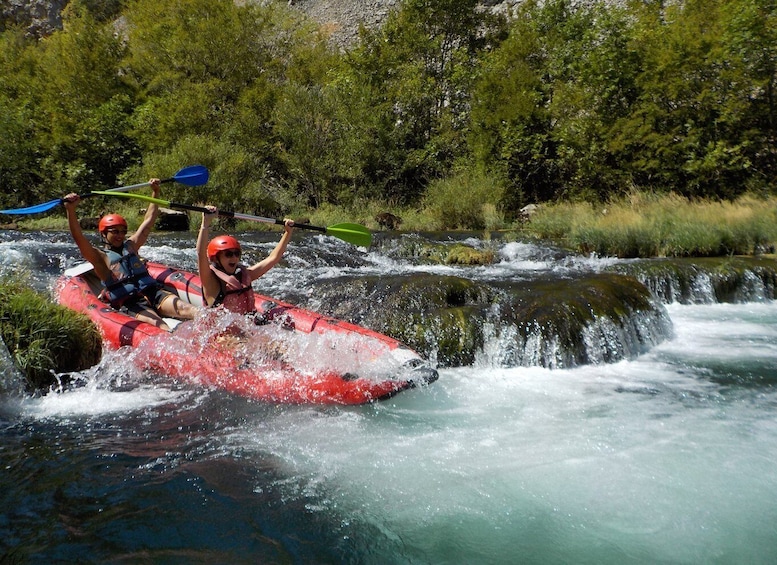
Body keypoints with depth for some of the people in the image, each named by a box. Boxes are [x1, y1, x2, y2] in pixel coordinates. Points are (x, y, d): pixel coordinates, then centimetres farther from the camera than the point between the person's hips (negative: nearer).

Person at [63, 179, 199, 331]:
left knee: (183, 308, -24)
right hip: (130, 304, -5)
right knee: (155, 323, -34)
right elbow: (79, 238, -8)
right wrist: (70, 210, -22)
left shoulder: (131, 245, 25)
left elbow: (149, 221, 29)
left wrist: (156, 192, 29)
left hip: (153, 293, 5)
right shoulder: (100, 257, 9)